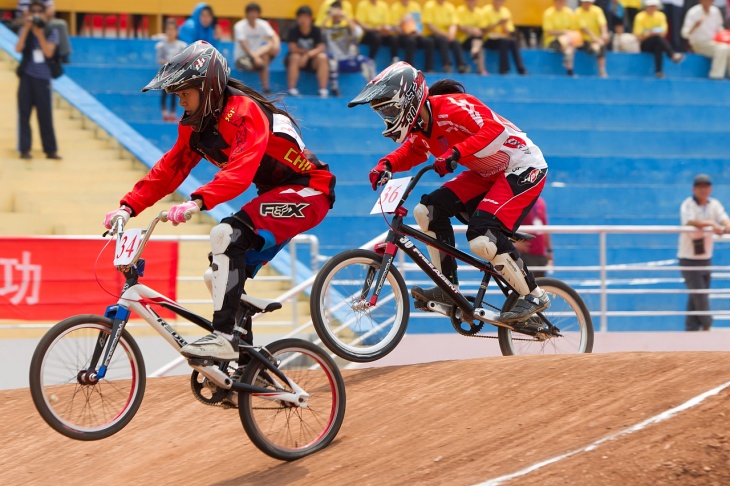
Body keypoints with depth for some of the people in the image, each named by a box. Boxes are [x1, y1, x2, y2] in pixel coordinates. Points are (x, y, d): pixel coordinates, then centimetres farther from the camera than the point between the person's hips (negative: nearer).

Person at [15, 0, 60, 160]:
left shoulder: (51, 32, 2)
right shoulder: (24, 31, 4)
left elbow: (49, 52, -10)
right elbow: (18, 48, -11)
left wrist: (39, 34, -17)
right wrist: (26, 29, -16)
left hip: (43, 77, -1)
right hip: (27, 76, 1)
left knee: (45, 115, 1)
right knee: (24, 113, 0)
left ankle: (50, 150, 7)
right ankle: (24, 149, 4)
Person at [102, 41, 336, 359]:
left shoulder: (244, 113, -24)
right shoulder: (197, 125, 4)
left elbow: (240, 171, -38)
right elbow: (167, 171, 1)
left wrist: (198, 201, -51)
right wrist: (128, 207, -11)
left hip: (308, 192, -10)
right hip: (276, 194, 10)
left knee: (226, 235, -29)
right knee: (219, 277, 6)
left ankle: (223, 338, -30)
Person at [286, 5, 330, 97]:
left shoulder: (316, 30, -5)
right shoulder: (294, 31, -8)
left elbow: (320, 48, -13)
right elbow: (293, 48, -14)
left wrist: (308, 55, -31)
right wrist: (308, 51, -14)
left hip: (312, 60, 1)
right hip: (298, 57, -1)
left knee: (322, 57, -29)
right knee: (295, 57, -34)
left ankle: (323, 89, -32)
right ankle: (291, 89, -35)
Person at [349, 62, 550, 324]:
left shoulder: (452, 107, -25)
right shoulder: (420, 126, 2)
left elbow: (495, 130, -35)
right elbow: (410, 152, 17)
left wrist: (455, 153, -44)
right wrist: (386, 164, -3)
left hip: (524, 169, -10)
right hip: (487, 174, 10)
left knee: (482, 239, -24)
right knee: (429, 210, -1)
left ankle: (534, 296, -8)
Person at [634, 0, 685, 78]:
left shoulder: (660, 16, 5)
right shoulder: (640, 17, -6)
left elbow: (663, 33, -1)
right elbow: (638, 36, -10)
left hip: (657, 43, 3)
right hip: (644, 45, -3)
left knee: (658, 47, -36)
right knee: (657, 37, -36)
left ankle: (658, 71, -46)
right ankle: (673, 55, -53)